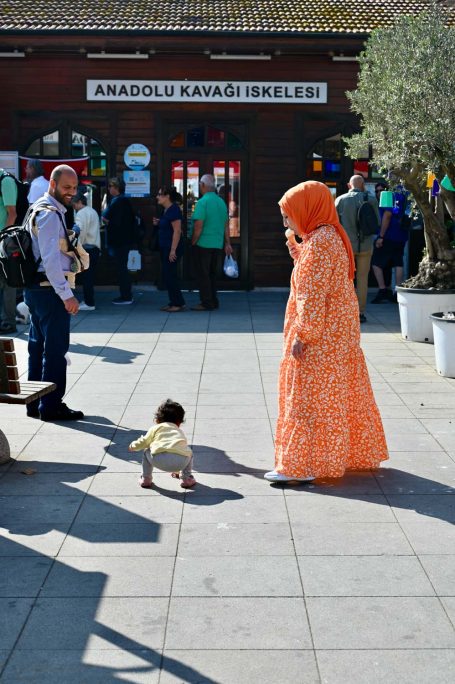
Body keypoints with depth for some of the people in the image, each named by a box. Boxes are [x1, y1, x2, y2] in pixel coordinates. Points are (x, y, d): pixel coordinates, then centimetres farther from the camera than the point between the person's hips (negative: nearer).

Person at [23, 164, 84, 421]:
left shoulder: (42, 209, 17)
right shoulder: (50, 214, -16)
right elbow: (50, 259, -23)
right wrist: (67, 294, -23)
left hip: (37, 287, 11)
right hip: (49, 288, -11)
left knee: (38, 346, 14)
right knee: (56, 348, -4)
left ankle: (35, 404, 22)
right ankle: (51, 406, 2)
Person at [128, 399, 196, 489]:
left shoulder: (156, 428, 28)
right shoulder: (180, 432, 38)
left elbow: (144, 442, 24)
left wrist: (133, 446, 48)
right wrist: (176, 470, 63)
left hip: (159, 459, -2)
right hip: (181, 462, 2)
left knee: (147, 452, 30)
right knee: (189, 453, 35)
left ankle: (146, 479, 32)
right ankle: (187, 479, 31)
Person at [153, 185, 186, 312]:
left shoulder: (174, 210, -17)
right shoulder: (166, 210, 13)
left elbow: (177, 231, -21)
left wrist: (173, 250, -24)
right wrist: (158, 223, 6)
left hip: (172, 248, -10)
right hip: (165, 248, 10)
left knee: (169, 275, -7)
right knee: (167, 276, 11)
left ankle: (179, 303, -1)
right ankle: (173, 302, 18)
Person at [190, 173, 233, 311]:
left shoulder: (202, 202, -14)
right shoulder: (221, 202, 9)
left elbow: (198, 226, -19)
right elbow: (226, 225, 13)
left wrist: (193, 243, -9)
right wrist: (227, 244, 18)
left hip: (203, 243, -7)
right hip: (217, 244, 7)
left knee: (202, 274, 0)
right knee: (212, 273, 16)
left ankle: (207, 303, 1)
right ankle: (213, 301, 19)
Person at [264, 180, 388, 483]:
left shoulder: (318, 243, -19)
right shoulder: (331, 236, 11)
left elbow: (313, 296, -23)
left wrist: (302, 336, -21)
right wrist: (295, 249, 9)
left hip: (321, 336, -10)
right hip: (341, 333, 10)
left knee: (309, 396, -3)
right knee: (342, 395, 18)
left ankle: (301, 464, 3)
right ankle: (356, 453, 29)